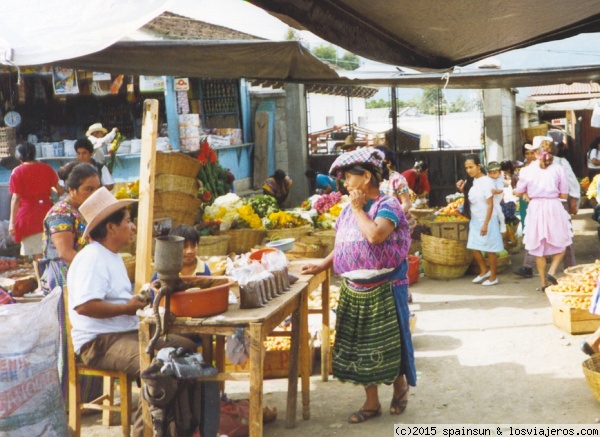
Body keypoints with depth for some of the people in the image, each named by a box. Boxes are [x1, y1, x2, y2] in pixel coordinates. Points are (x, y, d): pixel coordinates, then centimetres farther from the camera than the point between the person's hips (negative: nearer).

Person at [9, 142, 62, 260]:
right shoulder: (47, 168, 5)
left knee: (37, 255, 1)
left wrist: (12, 222, -9)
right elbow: (59, 190, 4)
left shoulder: (17, 172, -5)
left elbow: (16, 199, -10)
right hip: (47, 213, 4)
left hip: (29, 216, -3)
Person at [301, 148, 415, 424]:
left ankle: (400, 387, 33)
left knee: (388, 344, 5)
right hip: (353, 291, 7)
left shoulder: (388, 205, -14)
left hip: (384, 290, -7)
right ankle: (371, 403, 23)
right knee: (357, 347, 11)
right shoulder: (349, 210, 8)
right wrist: (321, 266, 3)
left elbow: (375, 235, -32)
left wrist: (358, 209, -19)